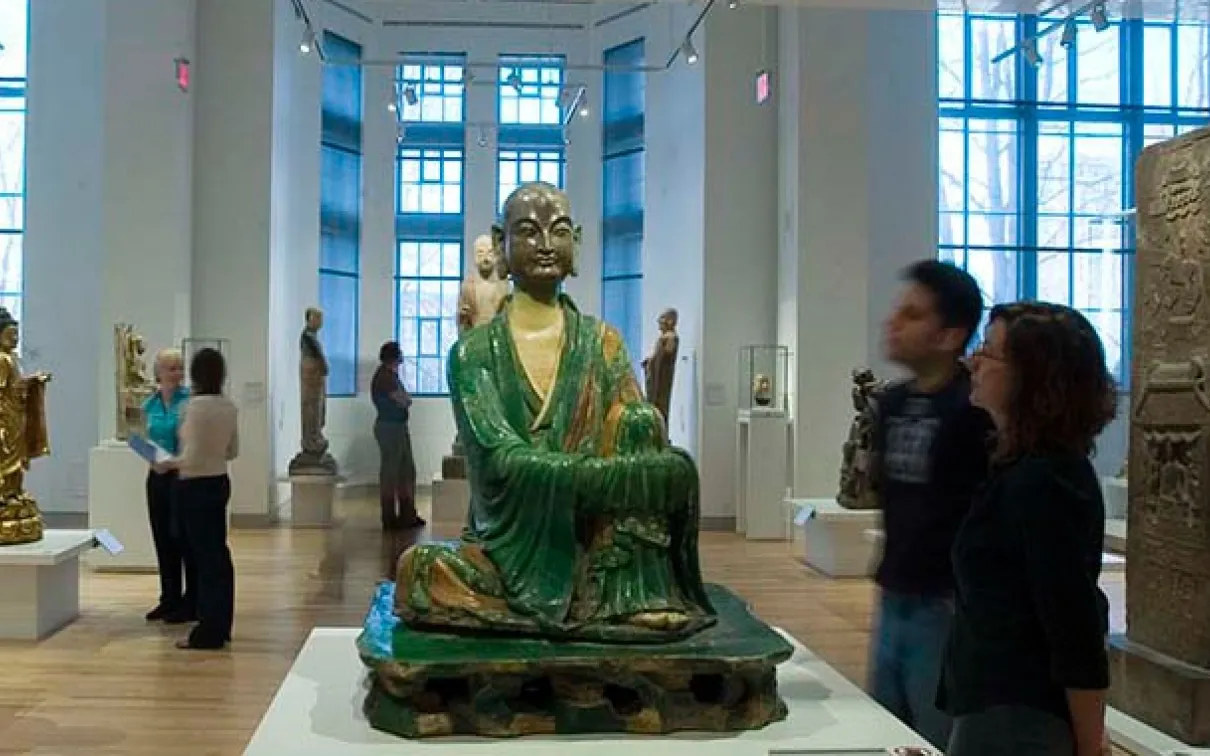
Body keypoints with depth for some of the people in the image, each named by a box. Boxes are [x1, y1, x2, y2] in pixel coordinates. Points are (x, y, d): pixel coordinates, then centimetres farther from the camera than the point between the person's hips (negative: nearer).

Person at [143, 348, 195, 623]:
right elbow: (147, 442, 17)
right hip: (158, 477, 6)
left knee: (185, 539, -1)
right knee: (163, 539, 12)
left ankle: (191, 603, 8)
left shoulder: (189, 400, -9)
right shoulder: (150, 405, 8)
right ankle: (169, 599, 23)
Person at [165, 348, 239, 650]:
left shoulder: (196, 405, -18)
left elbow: (193, 458, -20)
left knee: (205, 557, -2)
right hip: (219, 483, 7)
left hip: (196, 488, -7)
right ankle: (220, 626, 22)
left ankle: (208, 633, 6)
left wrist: (167, 464, -4)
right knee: (219, 554, 14)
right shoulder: (228, 406, 4)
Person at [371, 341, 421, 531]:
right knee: (390, 472, -4)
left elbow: (404, 400, 15)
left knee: (407, 471, 14)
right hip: (389, 427, -10)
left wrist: (403, 399, -4)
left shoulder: (391, 374, 16)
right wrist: (404, 398, 2)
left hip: (399, 426, 10)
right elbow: (405, 401, -17)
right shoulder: (385, 376, -15)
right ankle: (390, 519, 3)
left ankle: (407, 515, 22)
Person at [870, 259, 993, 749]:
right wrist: (864, 475, 2)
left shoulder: (975, 406, -16)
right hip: (894, 598, 8)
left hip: (947, 604, -7)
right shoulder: (891, 401, 7)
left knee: (940, 741, 6)